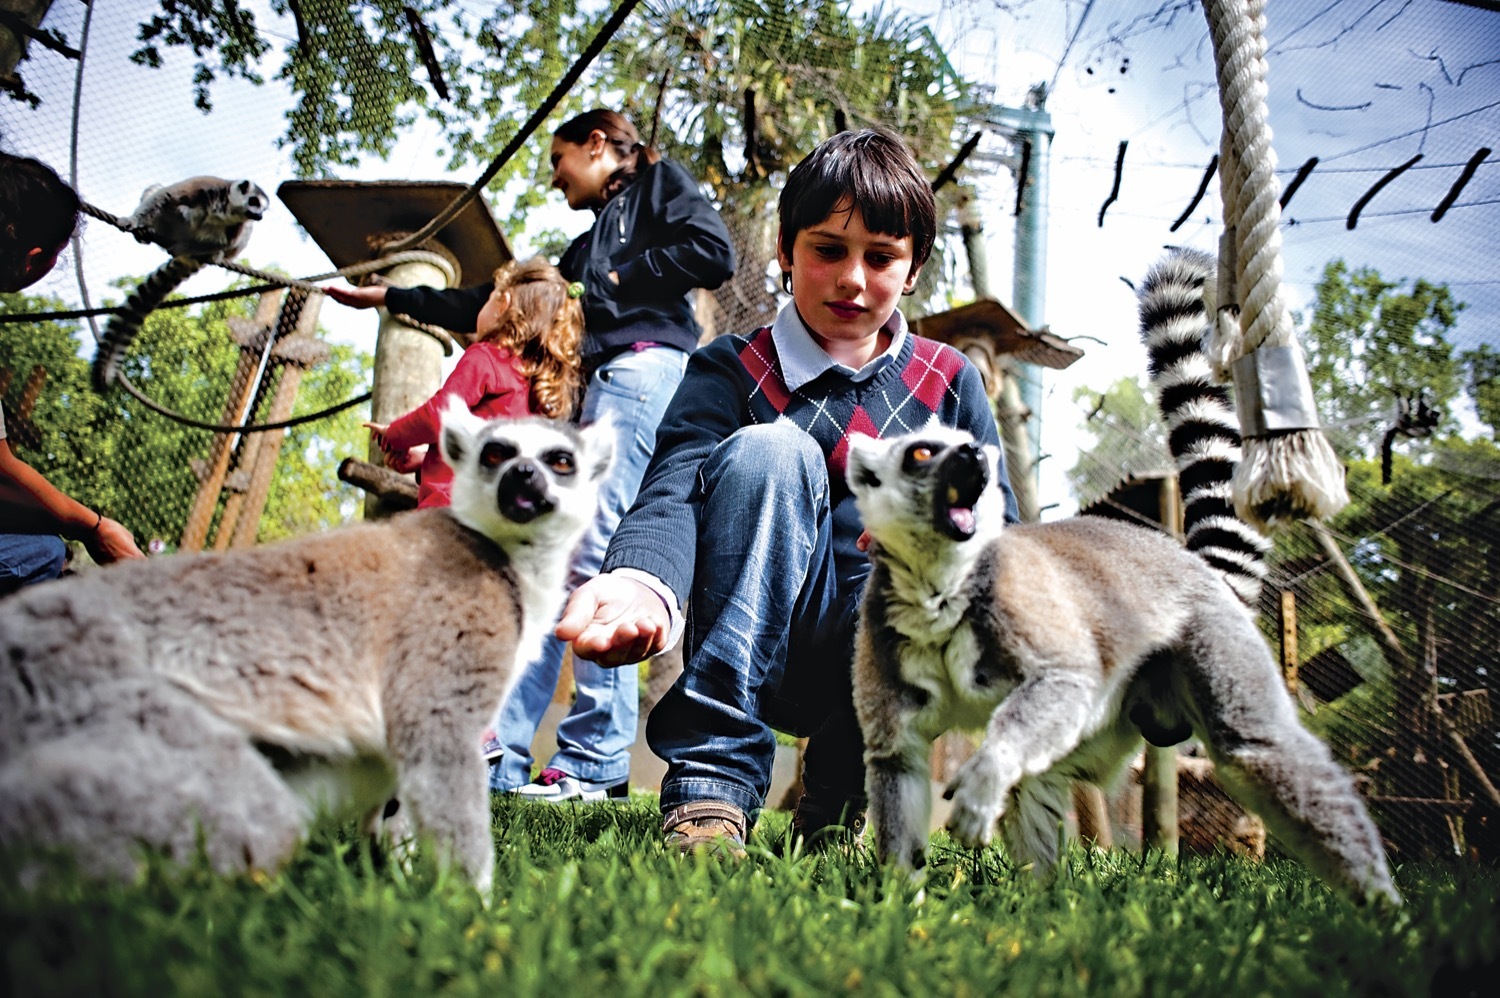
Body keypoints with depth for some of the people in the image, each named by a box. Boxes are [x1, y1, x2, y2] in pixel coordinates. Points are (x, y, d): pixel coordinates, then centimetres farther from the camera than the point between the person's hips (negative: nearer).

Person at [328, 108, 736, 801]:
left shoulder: (658, 183, 13)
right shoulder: (589, 243, 34)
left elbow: (714, 253, -6)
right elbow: (496, 305, 37)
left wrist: (620, 281, 0)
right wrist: (390, 296, 39)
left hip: (643, 367, -9)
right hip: (596, 389, 9)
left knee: (594, 556, -18)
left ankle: (598, 763, -17)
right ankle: (501, 752, -3)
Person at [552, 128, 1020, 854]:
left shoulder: (950, 383, 10)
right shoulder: (731, 371, 1)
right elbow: (673, 489, -18)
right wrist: (641, 581, -42)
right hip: (759, 650, -2)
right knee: (768, 450, -26)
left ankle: (837, 799, -5)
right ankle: (712, 787, -29)